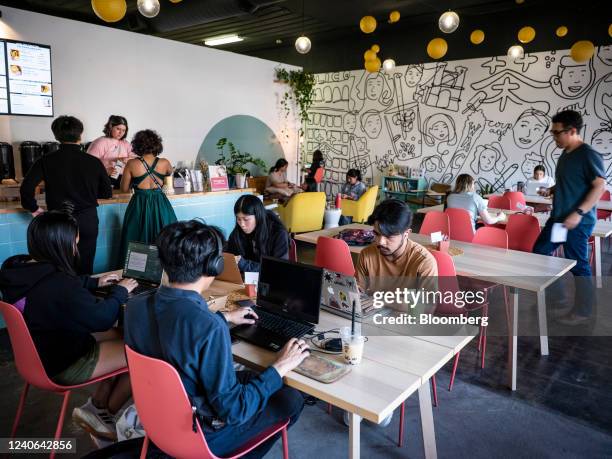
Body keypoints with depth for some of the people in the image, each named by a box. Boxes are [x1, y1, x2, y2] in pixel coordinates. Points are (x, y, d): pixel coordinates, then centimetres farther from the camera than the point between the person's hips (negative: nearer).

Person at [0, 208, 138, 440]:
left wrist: (95, 282, 16)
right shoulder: (56, 284, -34)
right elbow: (102, 318, -21)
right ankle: (105, 415, 19)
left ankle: (96, 407, 20)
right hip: (62, 365, -10)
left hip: (38, 352, 10)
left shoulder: (20, 269, -6)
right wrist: (120, 291, -6)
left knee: (121, 337, 17)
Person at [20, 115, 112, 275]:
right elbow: (107, 193, 2)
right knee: (85, 268, 11)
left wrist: (34, 209, 2)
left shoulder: (46, 161, -7)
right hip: (88, 220, 1)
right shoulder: (93, 162, -5)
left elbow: (26, 188, -14)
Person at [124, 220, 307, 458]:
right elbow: (232, 412, -27)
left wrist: (225, 317, 19)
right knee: (292, 399, 12)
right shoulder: (210, 328, -36)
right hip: (198, 436, -6)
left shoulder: (135, 307, -13)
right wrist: (279, 368, -15)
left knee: (249, 376, 25)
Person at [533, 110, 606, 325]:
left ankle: (582, 311, 15)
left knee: (578, 265, 0)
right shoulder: (565, 154, 11)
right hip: (558, 217, 9)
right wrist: (551, 190, 6)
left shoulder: (588, 155, -15)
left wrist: (579, 213, -26)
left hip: (578, 221, -9)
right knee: (539, 251, 14)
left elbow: (600, 186, -20)